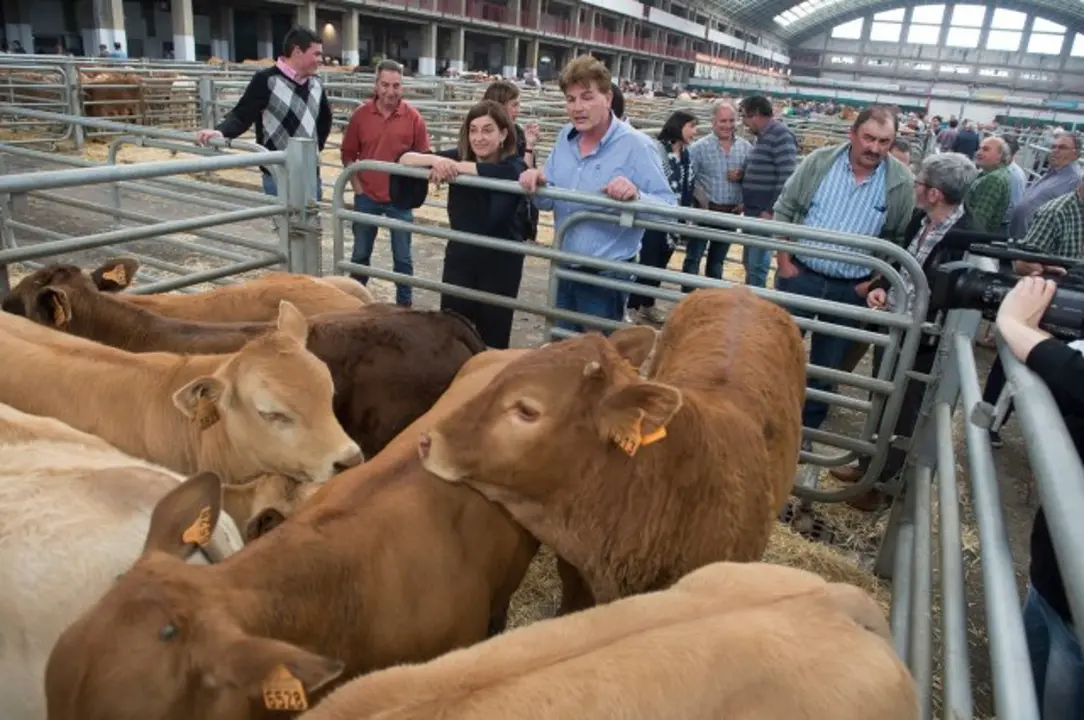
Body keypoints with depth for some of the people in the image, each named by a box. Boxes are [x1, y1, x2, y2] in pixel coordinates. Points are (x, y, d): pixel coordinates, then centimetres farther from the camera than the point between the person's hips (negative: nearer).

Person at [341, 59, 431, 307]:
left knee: (402, 257, 8)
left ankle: (405, 304, 22)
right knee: (360, 254, 16)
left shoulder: (413, 117, -8)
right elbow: (347, 154, 4)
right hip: (366, 197, 2)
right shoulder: (360, 114, -5)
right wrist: (357, 186, -2)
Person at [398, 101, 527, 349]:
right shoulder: (458, 156, -3)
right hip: (459, 257, 2)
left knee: (492, 338, 9)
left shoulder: (515, 165, -11)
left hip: (500, 262, -2)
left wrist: (457, 166, -37)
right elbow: (405, 159, -9)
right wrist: (435, 160, -29)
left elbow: (504, 174, -36)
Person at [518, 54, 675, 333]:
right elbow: (548, 201, 9)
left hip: (606, 276, -6)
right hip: (563, 269, 6)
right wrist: (537, 182, -13)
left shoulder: (635, 145, -16)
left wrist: (636, 195, -38)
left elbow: (669, 209, -19)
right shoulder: (565, 138, 4)